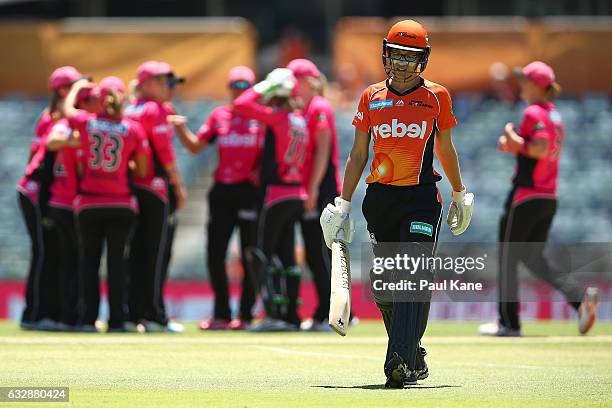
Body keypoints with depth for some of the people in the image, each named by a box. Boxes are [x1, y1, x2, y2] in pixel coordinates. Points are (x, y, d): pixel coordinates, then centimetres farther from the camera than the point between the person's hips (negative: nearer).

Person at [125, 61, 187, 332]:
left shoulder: (129, 111, 13)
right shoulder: (156, 110, -9)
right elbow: (165, 152, -12)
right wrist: (178, 185, -8)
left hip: (131, 186, 8)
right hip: (155, 188, -8)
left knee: (136, 252, 10)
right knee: (156, 253, -4)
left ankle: (132, 313, 10)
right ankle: (154, 316, -5)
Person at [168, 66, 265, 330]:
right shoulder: (218, 116, 11)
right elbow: (196, 146, 14)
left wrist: (261, 169, -14)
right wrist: (181, 129, -2)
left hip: (251, 190, -4)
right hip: (222, 190, 4)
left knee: (250, 255, 0)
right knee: (215, 254, 2)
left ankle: (246, 315, 6)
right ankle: (221, 315, 11)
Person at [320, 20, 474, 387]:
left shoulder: (436, 95, 4)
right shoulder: (371, 97, 9)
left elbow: (445, 149, 15)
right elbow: (358, 155, 12)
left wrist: (460, 194, 21)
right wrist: (343, 205, 8)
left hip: (422, 197, -3)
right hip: (380, 198, 3)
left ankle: (401, 363, -24)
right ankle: (413, 356, 23)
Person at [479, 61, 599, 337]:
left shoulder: (533, 113, -13)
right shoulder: (554, 115, 16)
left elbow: (542, 149, -25)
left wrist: (514, 140, -13)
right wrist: (514, 147, 13)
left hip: (527, 195, -9)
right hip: (549, 198, 9)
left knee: (507, 258, 2)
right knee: (533, 259, 13)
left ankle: (509, 323, 5)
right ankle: (579, 296, -7)